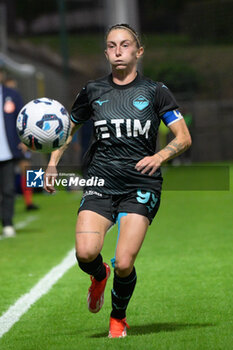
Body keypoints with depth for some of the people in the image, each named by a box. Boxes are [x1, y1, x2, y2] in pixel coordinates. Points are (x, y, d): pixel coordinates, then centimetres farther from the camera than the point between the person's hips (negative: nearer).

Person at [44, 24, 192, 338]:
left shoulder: (155, 91, 2)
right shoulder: (93, 91, 9)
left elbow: (184, 137, 2)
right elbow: (69, 128, 24)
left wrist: (160, 156, -17)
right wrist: (53, 163, 10)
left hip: (141, 185, -2)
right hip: (101, 182, 2)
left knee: (124, 264, -15)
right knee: (85, 253, -22)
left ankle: (118, 318, 16)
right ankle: (99, 276, 18)